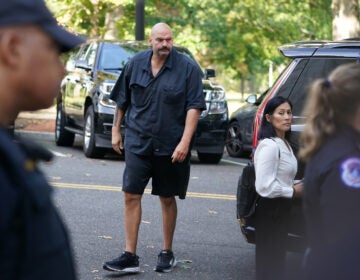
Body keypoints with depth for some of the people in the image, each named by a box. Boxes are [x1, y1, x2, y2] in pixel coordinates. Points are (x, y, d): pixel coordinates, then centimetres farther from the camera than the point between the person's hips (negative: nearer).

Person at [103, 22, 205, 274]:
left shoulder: (188, 68, -6)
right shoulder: (136, 64, 4)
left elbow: (194, 107, -10)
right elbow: (122, 100, 16)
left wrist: (185, 142, -17)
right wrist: (116, 130, 15)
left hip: (170, 146, -2)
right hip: (138, 141, 2)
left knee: (168, 199, 9)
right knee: (131, 195, -6)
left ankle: (167, 253, 23)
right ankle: (130, 257, -3)